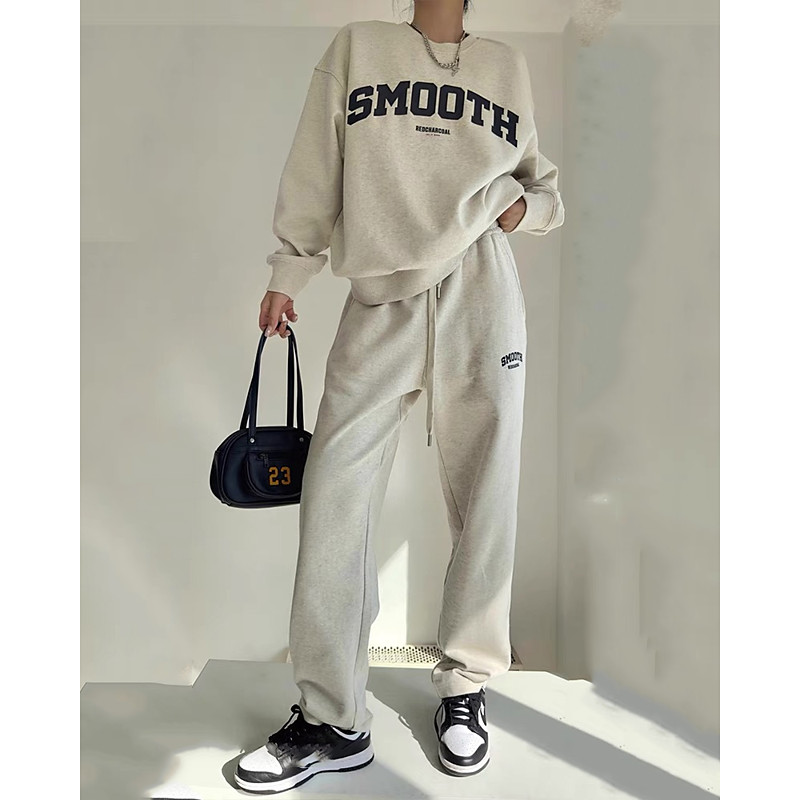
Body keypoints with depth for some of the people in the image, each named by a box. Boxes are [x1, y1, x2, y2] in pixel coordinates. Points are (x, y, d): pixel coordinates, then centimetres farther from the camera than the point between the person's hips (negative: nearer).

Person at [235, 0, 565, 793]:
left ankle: (465, 690, 17)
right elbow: (315, 171, 11)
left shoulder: (508, 65, 20)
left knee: (484, 498, 0)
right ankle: (332, 721, 4)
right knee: (334, 497, -8)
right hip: (380, 297, -1)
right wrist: (286, 275, 6)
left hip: (481, 296, 2)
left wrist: (524, 205, 3)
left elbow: (544, 187, 25)